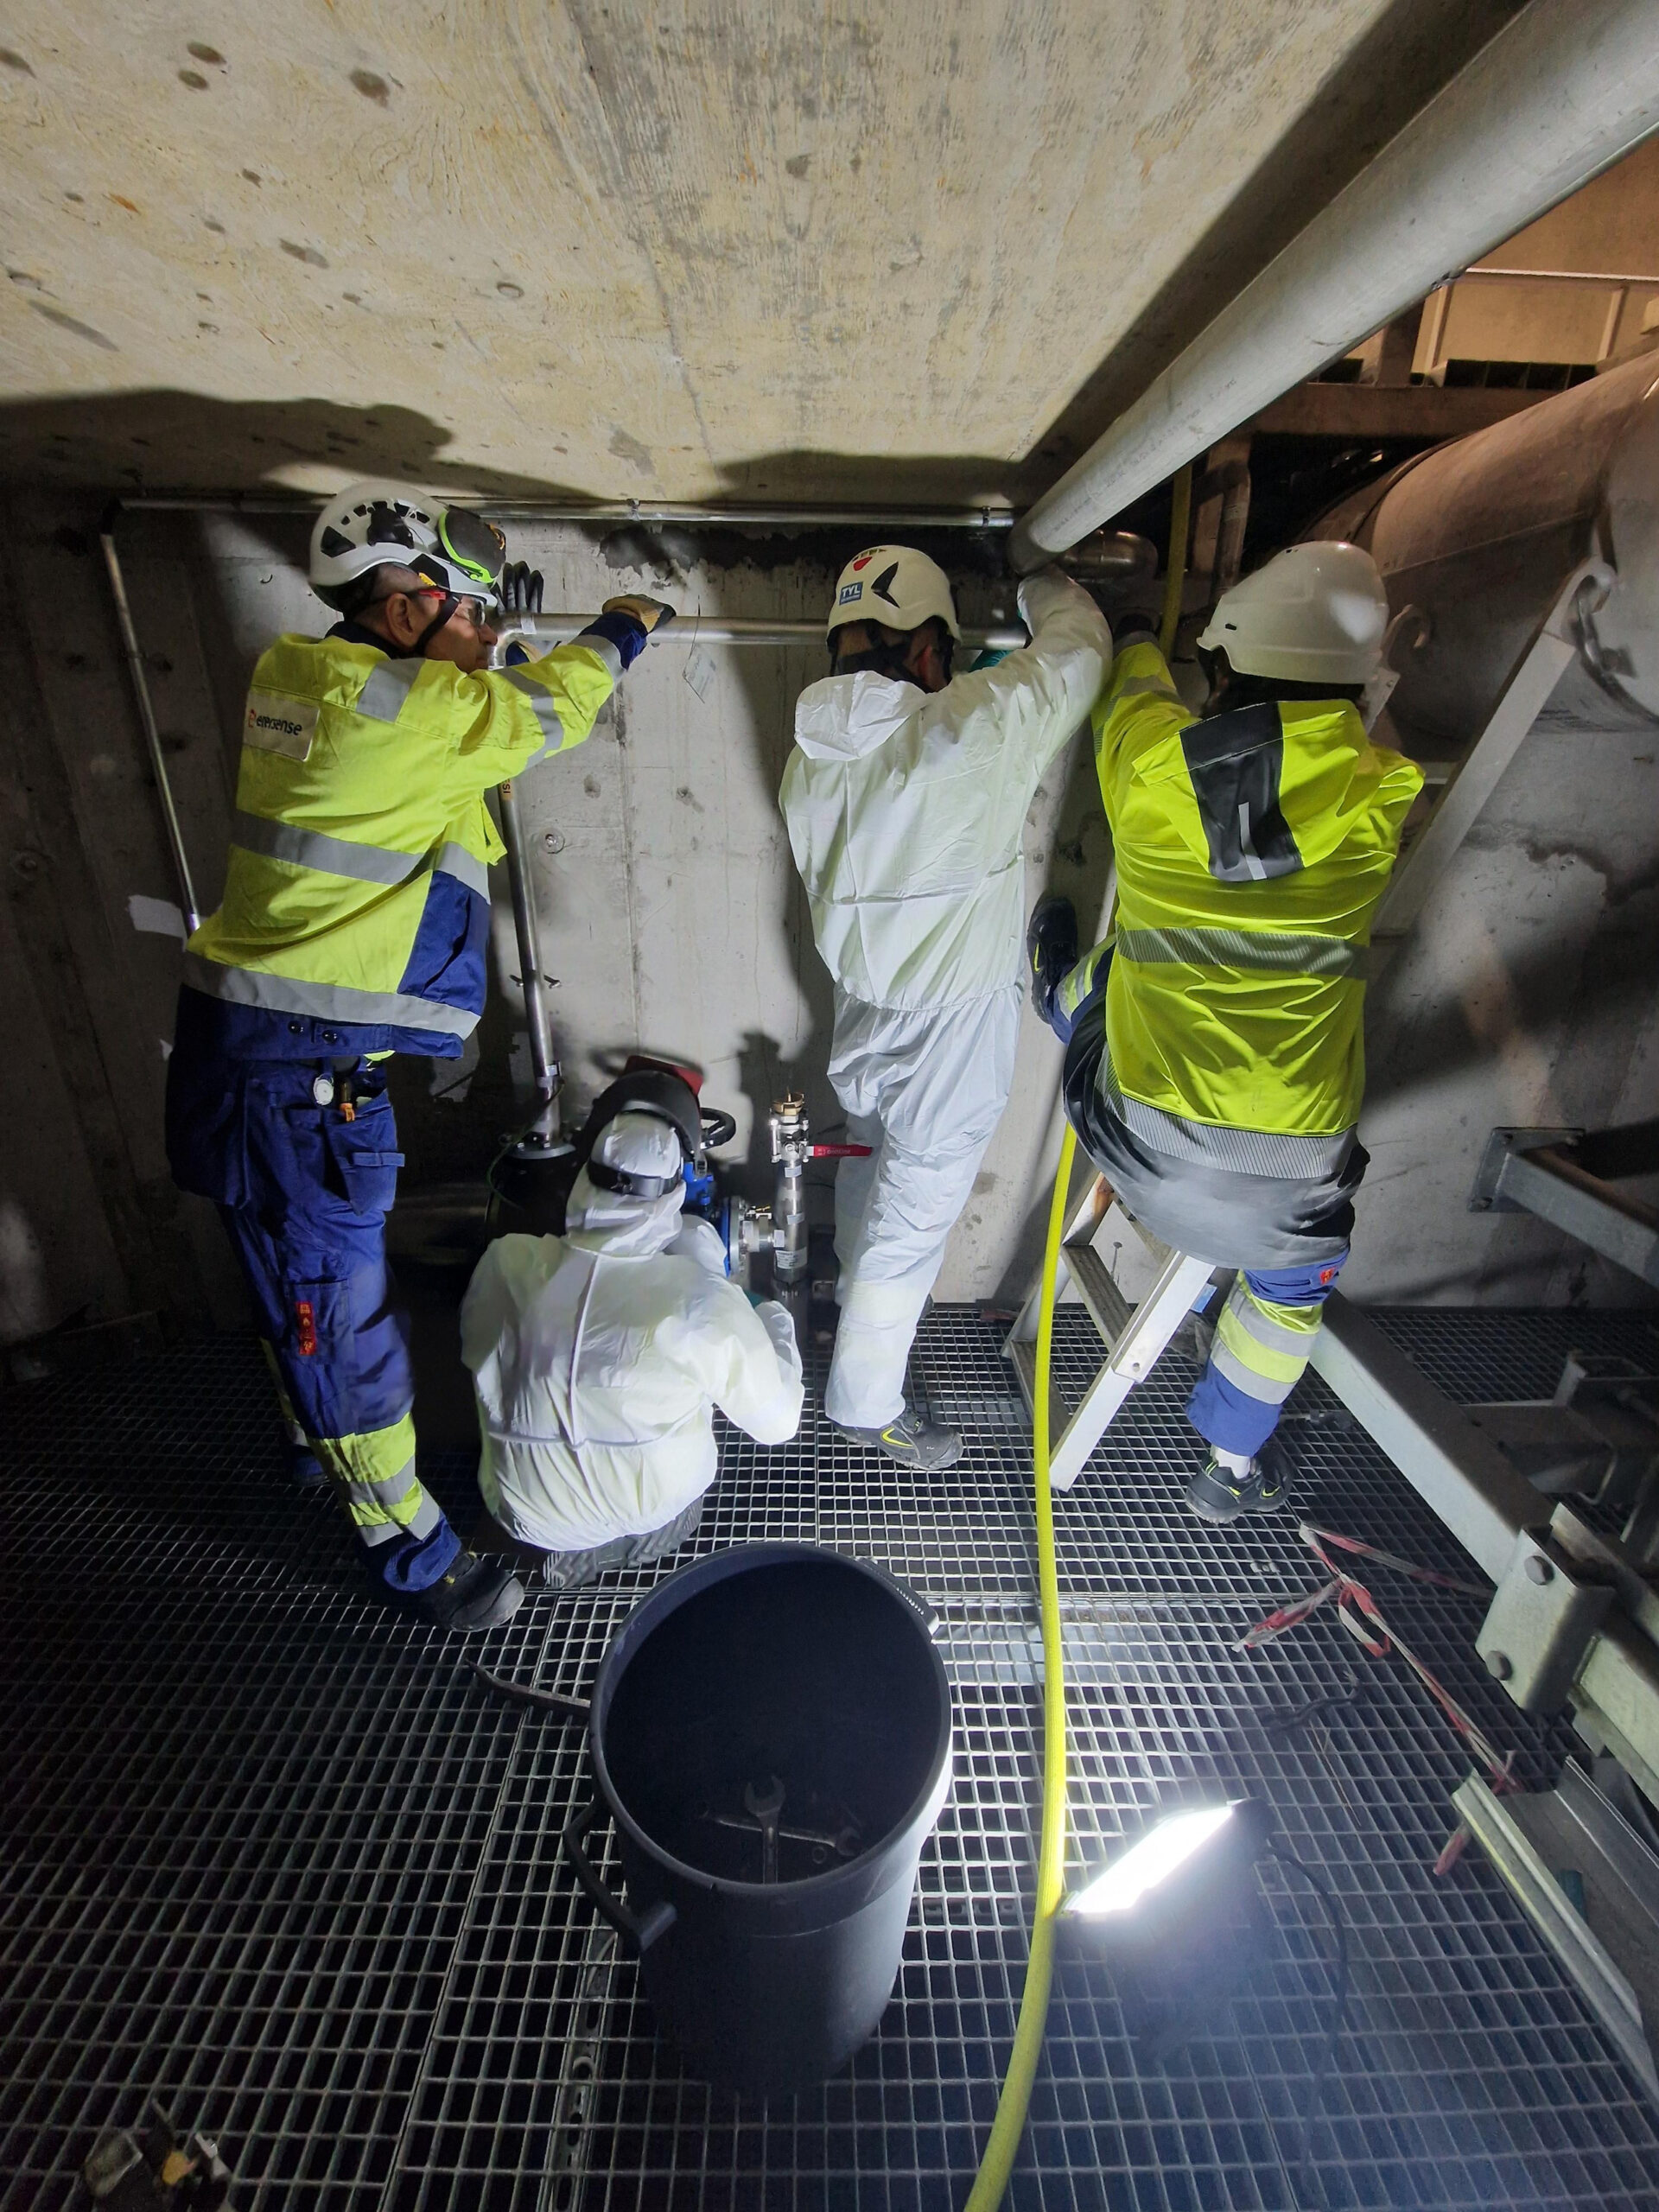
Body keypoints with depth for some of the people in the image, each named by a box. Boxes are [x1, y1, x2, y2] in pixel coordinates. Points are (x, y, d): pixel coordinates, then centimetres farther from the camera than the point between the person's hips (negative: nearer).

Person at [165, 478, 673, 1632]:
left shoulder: (301, 672, 7)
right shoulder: (401, 708, -18)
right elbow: (541, 713, -2)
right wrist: (618, 634, 15)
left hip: (269, 1051, 9)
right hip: (295, 1074, -9)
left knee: (299, 1280, 26)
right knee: (340, 1310, 4)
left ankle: (317, 1439, 52)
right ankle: (412, 1552, 24)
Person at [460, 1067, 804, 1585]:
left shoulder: (504, 1264, -23)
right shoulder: (702, 1301, -30)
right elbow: (778, 1423, -15)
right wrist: (776, 1324, 2)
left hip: (526, 1518, 3)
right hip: (652, 1510, -2)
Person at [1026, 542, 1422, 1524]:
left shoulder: (1148, 759, -8)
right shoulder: (1378, 793, -8)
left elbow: (1135, 686, 17)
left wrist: (1138, 636, 38)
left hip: (1141, 1141, 0)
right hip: (1292, 1159, 1)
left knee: (1063, 942, 22)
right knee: (1290, 1288, 34)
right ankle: (1234, 1467, 52)